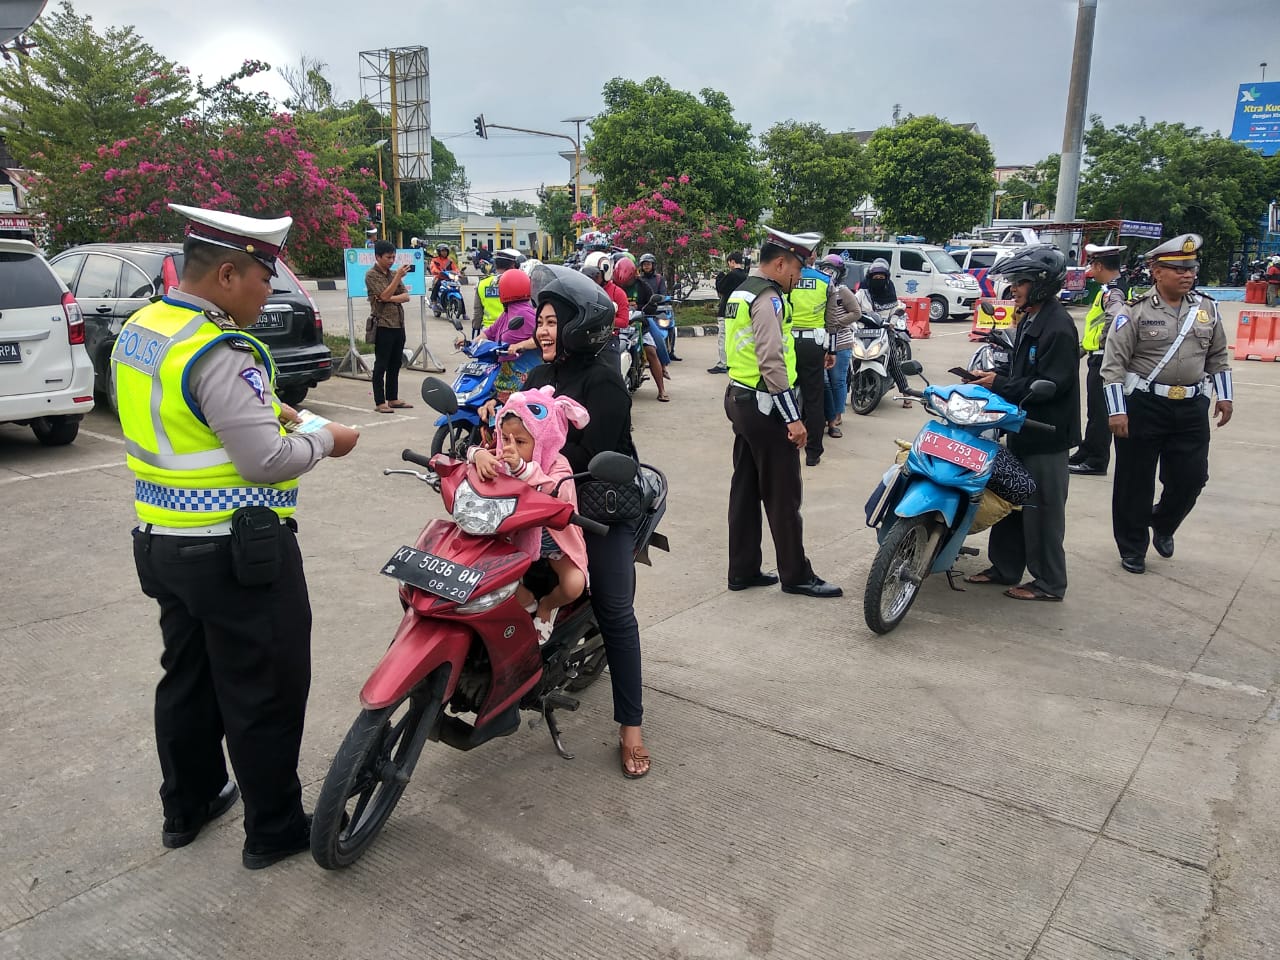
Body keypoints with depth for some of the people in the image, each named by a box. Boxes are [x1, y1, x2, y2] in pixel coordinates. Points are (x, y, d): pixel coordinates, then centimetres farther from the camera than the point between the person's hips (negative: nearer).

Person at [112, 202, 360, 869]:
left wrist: (260, 411, 12)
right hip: (237, 551, -9)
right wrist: (325, 439, -8)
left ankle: (187, 805, 38)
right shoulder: (218, 353, -23)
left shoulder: (138, 332, 6)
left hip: (163, 541, 9)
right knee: (264, 691, 5)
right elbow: (267, 462, -25)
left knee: (188, 677, 22)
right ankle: (274, 830, 18)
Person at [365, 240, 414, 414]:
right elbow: (385, 295, -16)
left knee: (395, 364, 11)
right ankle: (380, 402, -1)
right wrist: (399, 276, -19)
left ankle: (393, 398, 19)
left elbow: (406, 296, 8)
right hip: (383, 325, -7)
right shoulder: (371, 275, -5)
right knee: (381, 365, -4)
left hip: (398, 324, 7)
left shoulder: (394, 273, 16)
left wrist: (390, 299, -11)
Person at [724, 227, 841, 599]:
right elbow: (771, 363, -24)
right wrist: (793, 418, -23)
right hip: (765, 406, -10)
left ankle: (742, 570, 19)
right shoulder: (768, 298, -16)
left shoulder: (741, 292, 14)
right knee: (783, 495, -1)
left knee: (745, 490, 12)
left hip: (739, 399, 10)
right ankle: (796, 575, 8)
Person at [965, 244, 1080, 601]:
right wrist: (992, 376, 1)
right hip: (1023, 426, 10)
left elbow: (1051, 385, -25)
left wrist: (999, 384, -22)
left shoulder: (1058, 327, -20)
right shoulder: (1029, 320, 11)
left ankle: (1049, 583, 12)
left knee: (1042, 507, 0)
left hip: (1046, 434, -10)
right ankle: (1004, 567, 29)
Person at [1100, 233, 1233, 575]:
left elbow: (1218, 356, 17)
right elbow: (1114, 364, -10)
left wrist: (1224, 396, 12)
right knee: (1135, 481, 4)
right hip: (1143, 406, -4)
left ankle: (1162, 524, 35)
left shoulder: (1207, 308, 7)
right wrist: (1117, 411, -16)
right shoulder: (1136, 312, -8)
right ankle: (1132, 548, 19)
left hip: (1192, 407, 4)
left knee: (1191, 477, 6)